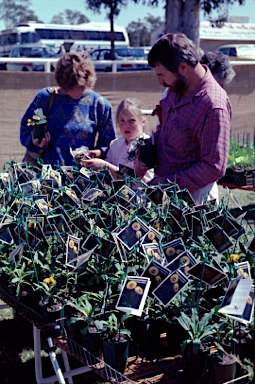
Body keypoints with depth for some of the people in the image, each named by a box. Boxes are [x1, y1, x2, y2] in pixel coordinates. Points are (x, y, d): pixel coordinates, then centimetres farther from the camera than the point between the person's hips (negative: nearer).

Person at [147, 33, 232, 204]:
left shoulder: (213, 108, -26)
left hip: (192, 193, -8)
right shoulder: (176, 87, 1)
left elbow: (214, 168, -26)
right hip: (162, 185, 8)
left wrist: (168, 183, -23)